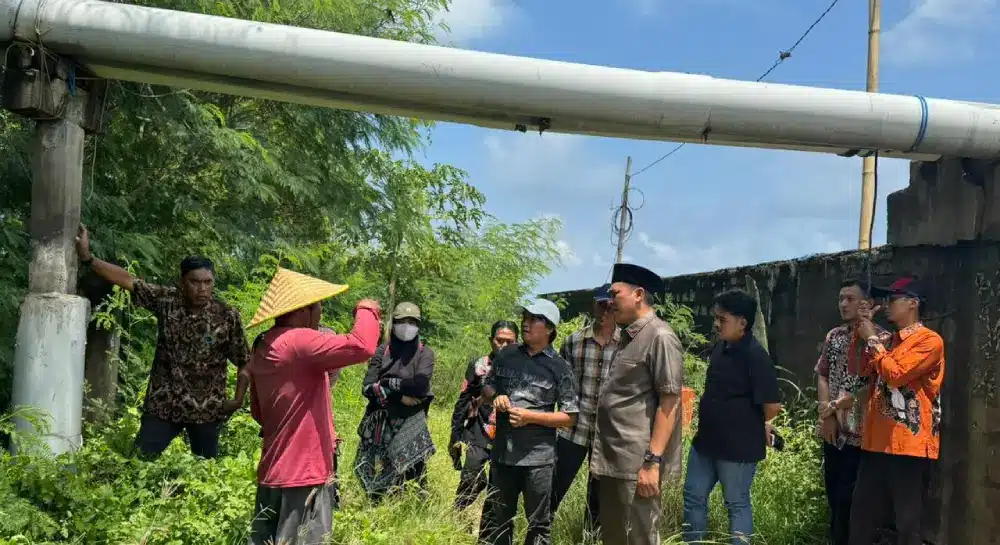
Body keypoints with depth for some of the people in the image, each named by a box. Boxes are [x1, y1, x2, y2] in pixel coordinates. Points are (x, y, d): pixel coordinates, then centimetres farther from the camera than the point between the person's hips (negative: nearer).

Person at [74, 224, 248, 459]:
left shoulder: (228, 317, -9)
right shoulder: (166, 301, -4)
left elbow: (244, 362, -3)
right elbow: (127, 280, -6)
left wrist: (238, 399, -8)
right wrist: (87, 257, -14)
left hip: (206, 409, -2)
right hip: (162, 403, 2)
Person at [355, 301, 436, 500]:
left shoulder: (425, 353, 4)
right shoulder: (382, 351, 7)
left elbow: (421, 385, -13)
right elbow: (368, 387, -2)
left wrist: (387, 383, -7)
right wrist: (399, 395, -10)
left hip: (411, 424, -2)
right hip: (380, 422, 2)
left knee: (415, 473, -8)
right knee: (376, 474, 5)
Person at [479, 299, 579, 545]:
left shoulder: (559, 367, -7)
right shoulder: (506, 355, 5)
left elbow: (569, 417, -7)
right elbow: (487, 389, 18)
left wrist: (530, 416, -17)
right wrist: (495, 398, -6)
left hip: (537, 457, -4)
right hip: (502, 453, 4)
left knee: (538, 523, 9)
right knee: (495, 519, 16)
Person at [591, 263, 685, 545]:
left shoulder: (660, 337, -12)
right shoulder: (628, 337, 16)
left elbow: (669, 403, -17)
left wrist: (653, 461, -21)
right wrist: (603, 456, 17)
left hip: (637, 464, -9)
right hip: (613, 461, 9)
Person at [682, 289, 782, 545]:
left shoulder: (755, 355, -20)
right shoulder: (719, 347, 6)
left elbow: (773, 404, -22)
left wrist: (761, 424, -3)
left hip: (738, 445, -8)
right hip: (706, 438, 8)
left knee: (737, 503, 7)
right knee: (693, 496, 15)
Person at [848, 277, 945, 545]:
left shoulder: (929, 340, -8)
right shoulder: (889, 340, 17)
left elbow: (895, 374, -19)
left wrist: (872, 339, -6)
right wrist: (862, 332, 9)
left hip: (910, 446, -8)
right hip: (877, 443, 8)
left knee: (908, 523, 0)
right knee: (861, 518, 12)